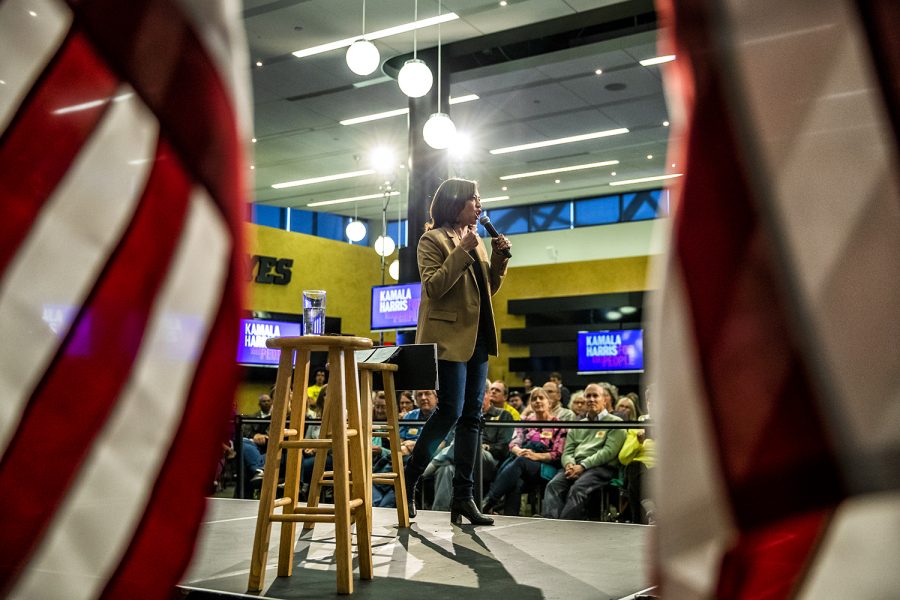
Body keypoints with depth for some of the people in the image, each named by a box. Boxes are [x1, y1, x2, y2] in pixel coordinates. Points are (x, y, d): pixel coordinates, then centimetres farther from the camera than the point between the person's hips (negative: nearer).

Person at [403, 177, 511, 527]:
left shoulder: (475, 240, 17)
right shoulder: (433, 240, -4)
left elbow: (489, 289, 19)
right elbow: (433, 287, -17)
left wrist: (499, 258, 5)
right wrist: (462, 251, -18)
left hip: (477, 338, 8)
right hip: (450, 337, -8)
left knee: (472, 416, 5)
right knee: (450, 411, -12)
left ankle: (463, 498, 9)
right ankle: (409, 481, 5)